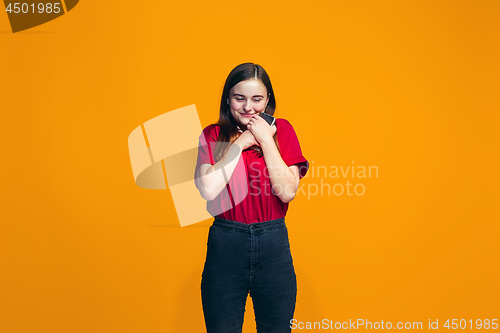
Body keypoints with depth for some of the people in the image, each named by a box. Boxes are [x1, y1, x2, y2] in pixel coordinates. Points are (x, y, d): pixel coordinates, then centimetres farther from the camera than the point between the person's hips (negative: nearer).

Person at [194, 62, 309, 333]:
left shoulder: (281, 130, 3)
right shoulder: (212, 135, 2)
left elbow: (287, 191, -9)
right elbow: (208, 189, -14)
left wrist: (265, 140, -10)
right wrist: (239, 143, -10)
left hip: (273, 244, 1)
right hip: (225, 244, 0)